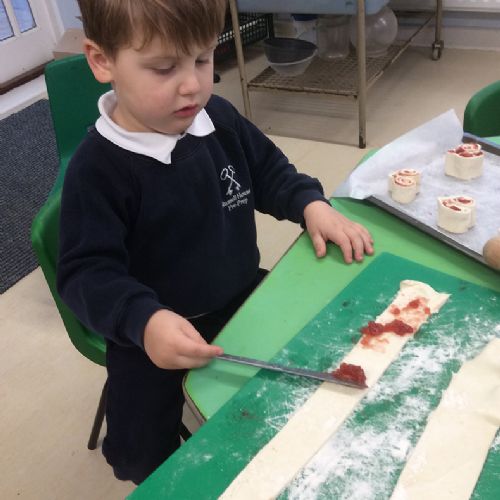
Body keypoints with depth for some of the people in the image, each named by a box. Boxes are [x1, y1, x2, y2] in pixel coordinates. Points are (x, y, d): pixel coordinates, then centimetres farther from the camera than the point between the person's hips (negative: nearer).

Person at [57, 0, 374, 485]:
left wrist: (312, 205, -9)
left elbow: (269, 171, 10)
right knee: (143, 455, -3)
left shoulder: (219, 119, -6)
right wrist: (144, 321, -44)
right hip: (158, 336, -5)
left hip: (246, 299, 5)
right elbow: (87, 272, -26)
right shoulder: (98, 169, -25)